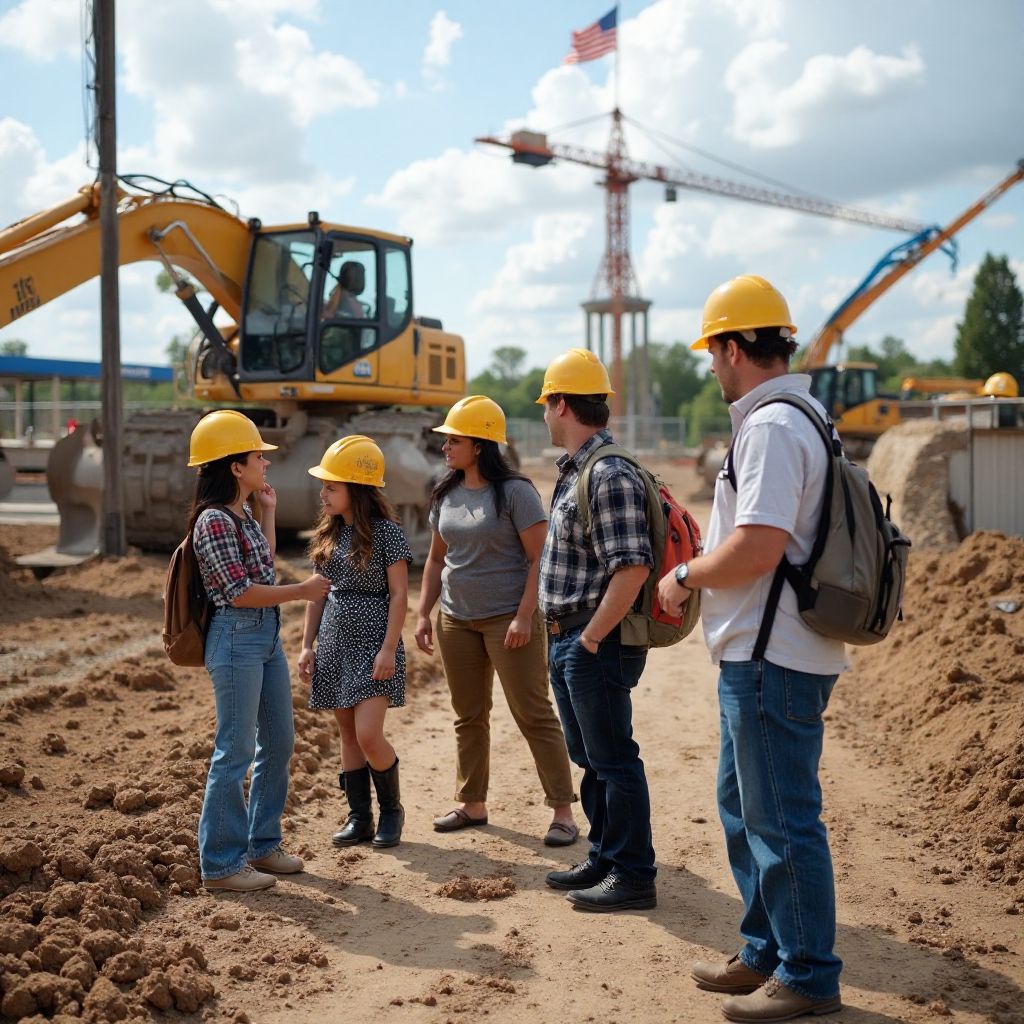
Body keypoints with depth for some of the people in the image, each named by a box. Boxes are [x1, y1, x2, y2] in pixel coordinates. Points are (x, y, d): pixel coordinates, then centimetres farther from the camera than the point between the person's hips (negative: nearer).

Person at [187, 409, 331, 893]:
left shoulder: (241, 516, 13)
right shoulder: (213, 520, -16)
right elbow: (240, 592, -19)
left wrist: (268, 513, 20)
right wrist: (302, 591, -13)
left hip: (267, 635, 10)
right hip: (236, 639, -10)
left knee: (279, 742, 15)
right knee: (236, 751, -3)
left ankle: (262, 844, 28)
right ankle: (221, 863, 7)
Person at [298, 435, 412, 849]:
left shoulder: (386, 532, -10)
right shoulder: (328, 533, 8)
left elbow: (399, 594, -11)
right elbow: (318, 593, 12)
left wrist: (389, 649, -16)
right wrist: (307, 644, 8)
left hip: (373, 644, -6)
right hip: (335, 644, 6)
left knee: (368, 734, -11)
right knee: (347, 733, 9)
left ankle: (392, 808, 12)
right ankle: (359, 817, 19)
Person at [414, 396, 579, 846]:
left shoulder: (514, 491, -10)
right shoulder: (445, 496, 10)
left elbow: (540, 558, -13)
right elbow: (436, 559, 18)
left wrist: (524, 616, -19)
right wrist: (424, 614, 12)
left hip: (508, 618, -7)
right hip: (457, 620, 7)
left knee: (533, 715, -5)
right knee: (468, 717, 13)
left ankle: (563, 812, 1)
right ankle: (472, 804, 25)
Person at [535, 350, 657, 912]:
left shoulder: (610, 476, -19)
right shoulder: (575, 472, 14)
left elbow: (631, 568, -26)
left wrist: (591, 637, -20)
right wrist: (561, 638, 16)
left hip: (596, 645, -10)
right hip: (568, 641, 10)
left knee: (613, 761, -1)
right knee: (588, 757, 18)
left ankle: (634, 877, 9)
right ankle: (603, 860, 30)